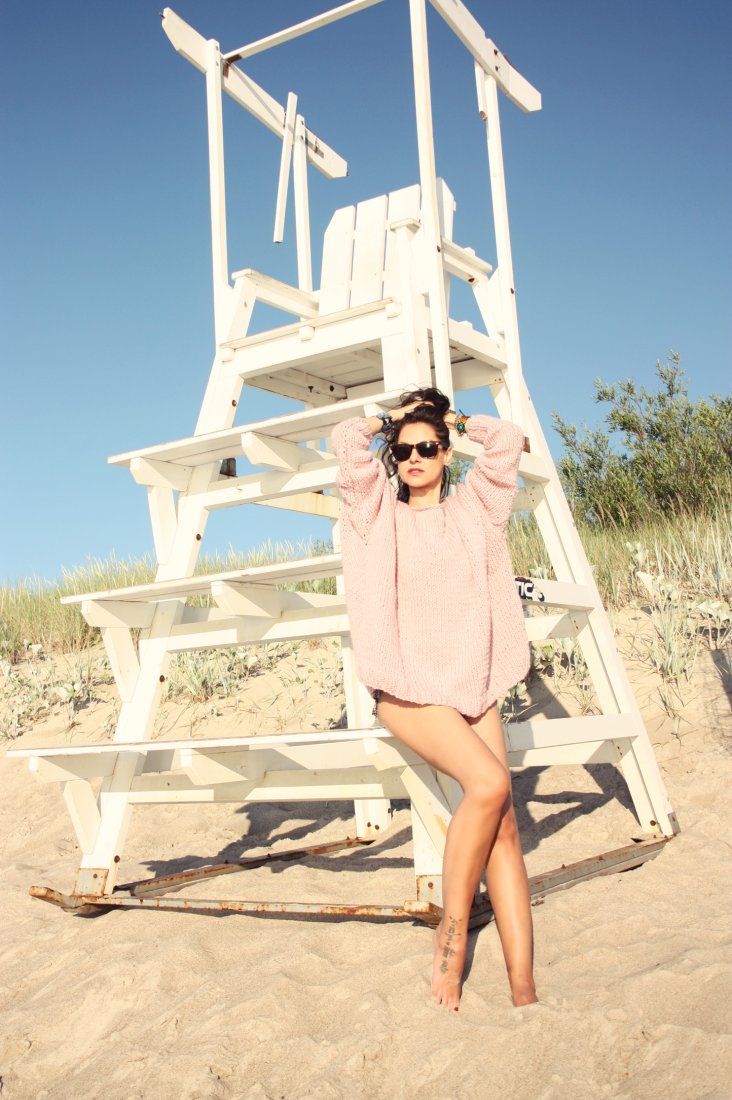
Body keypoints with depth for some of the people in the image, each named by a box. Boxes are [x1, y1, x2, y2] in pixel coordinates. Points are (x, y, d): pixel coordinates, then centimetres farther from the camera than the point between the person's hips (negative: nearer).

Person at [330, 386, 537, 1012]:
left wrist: (455, 420, 22)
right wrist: (393, 418, 14)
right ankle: (451, 934, -6)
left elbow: (509, 442, 9)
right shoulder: (379, 512, 7)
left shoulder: (473, 508, 15)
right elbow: (347, 441, -3)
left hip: (475, 685, 4)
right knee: (489, 784, -25)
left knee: (505, 822, -8)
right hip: (409, 688, -3)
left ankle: (524, 989, -8)